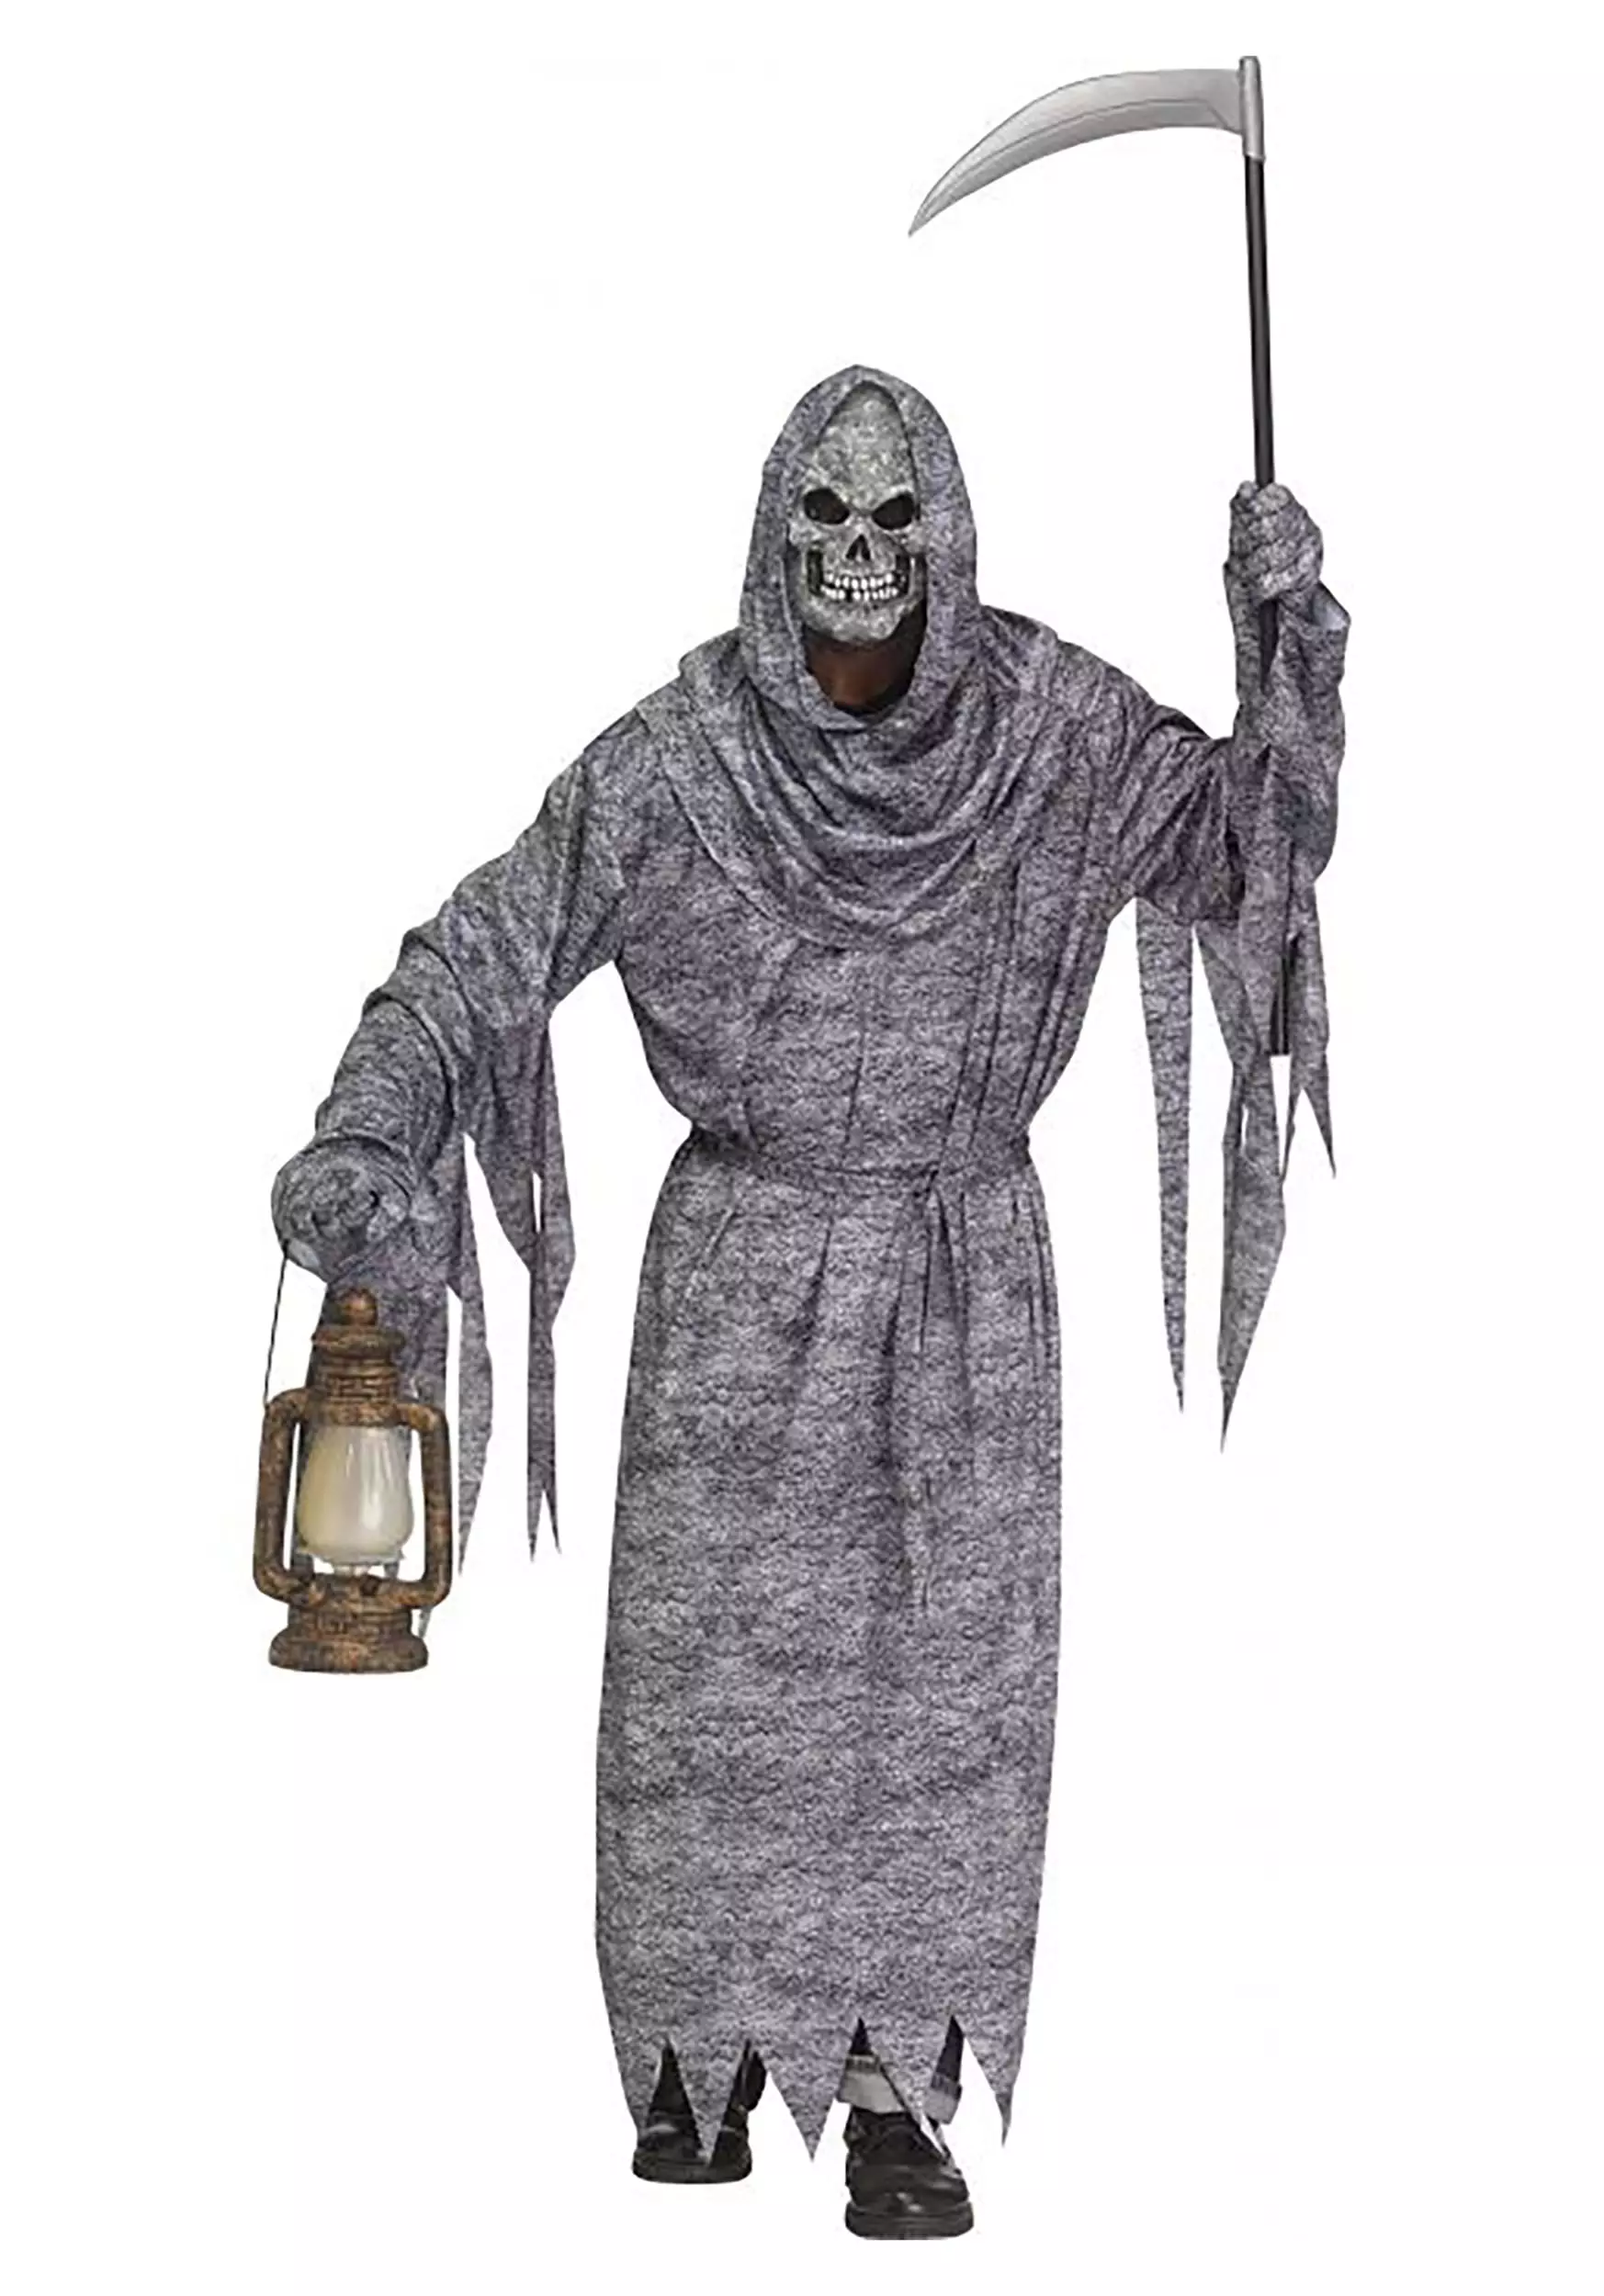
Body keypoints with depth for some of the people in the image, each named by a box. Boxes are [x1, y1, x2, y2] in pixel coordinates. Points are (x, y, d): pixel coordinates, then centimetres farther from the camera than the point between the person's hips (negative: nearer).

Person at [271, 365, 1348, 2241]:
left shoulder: (1050, 725, -7)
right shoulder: (676, 757, -13)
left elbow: (1259, 835, -2)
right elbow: (482, 954, -13)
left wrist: (1287, 626, -18)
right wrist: (365, 1135, -29)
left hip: (969, 1269, 1)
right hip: (747, 1260, -1)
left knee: (945, 1678, 0)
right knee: (713, 1669, 1)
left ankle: (893, 2094, 11)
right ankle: (701, 2043, 22)